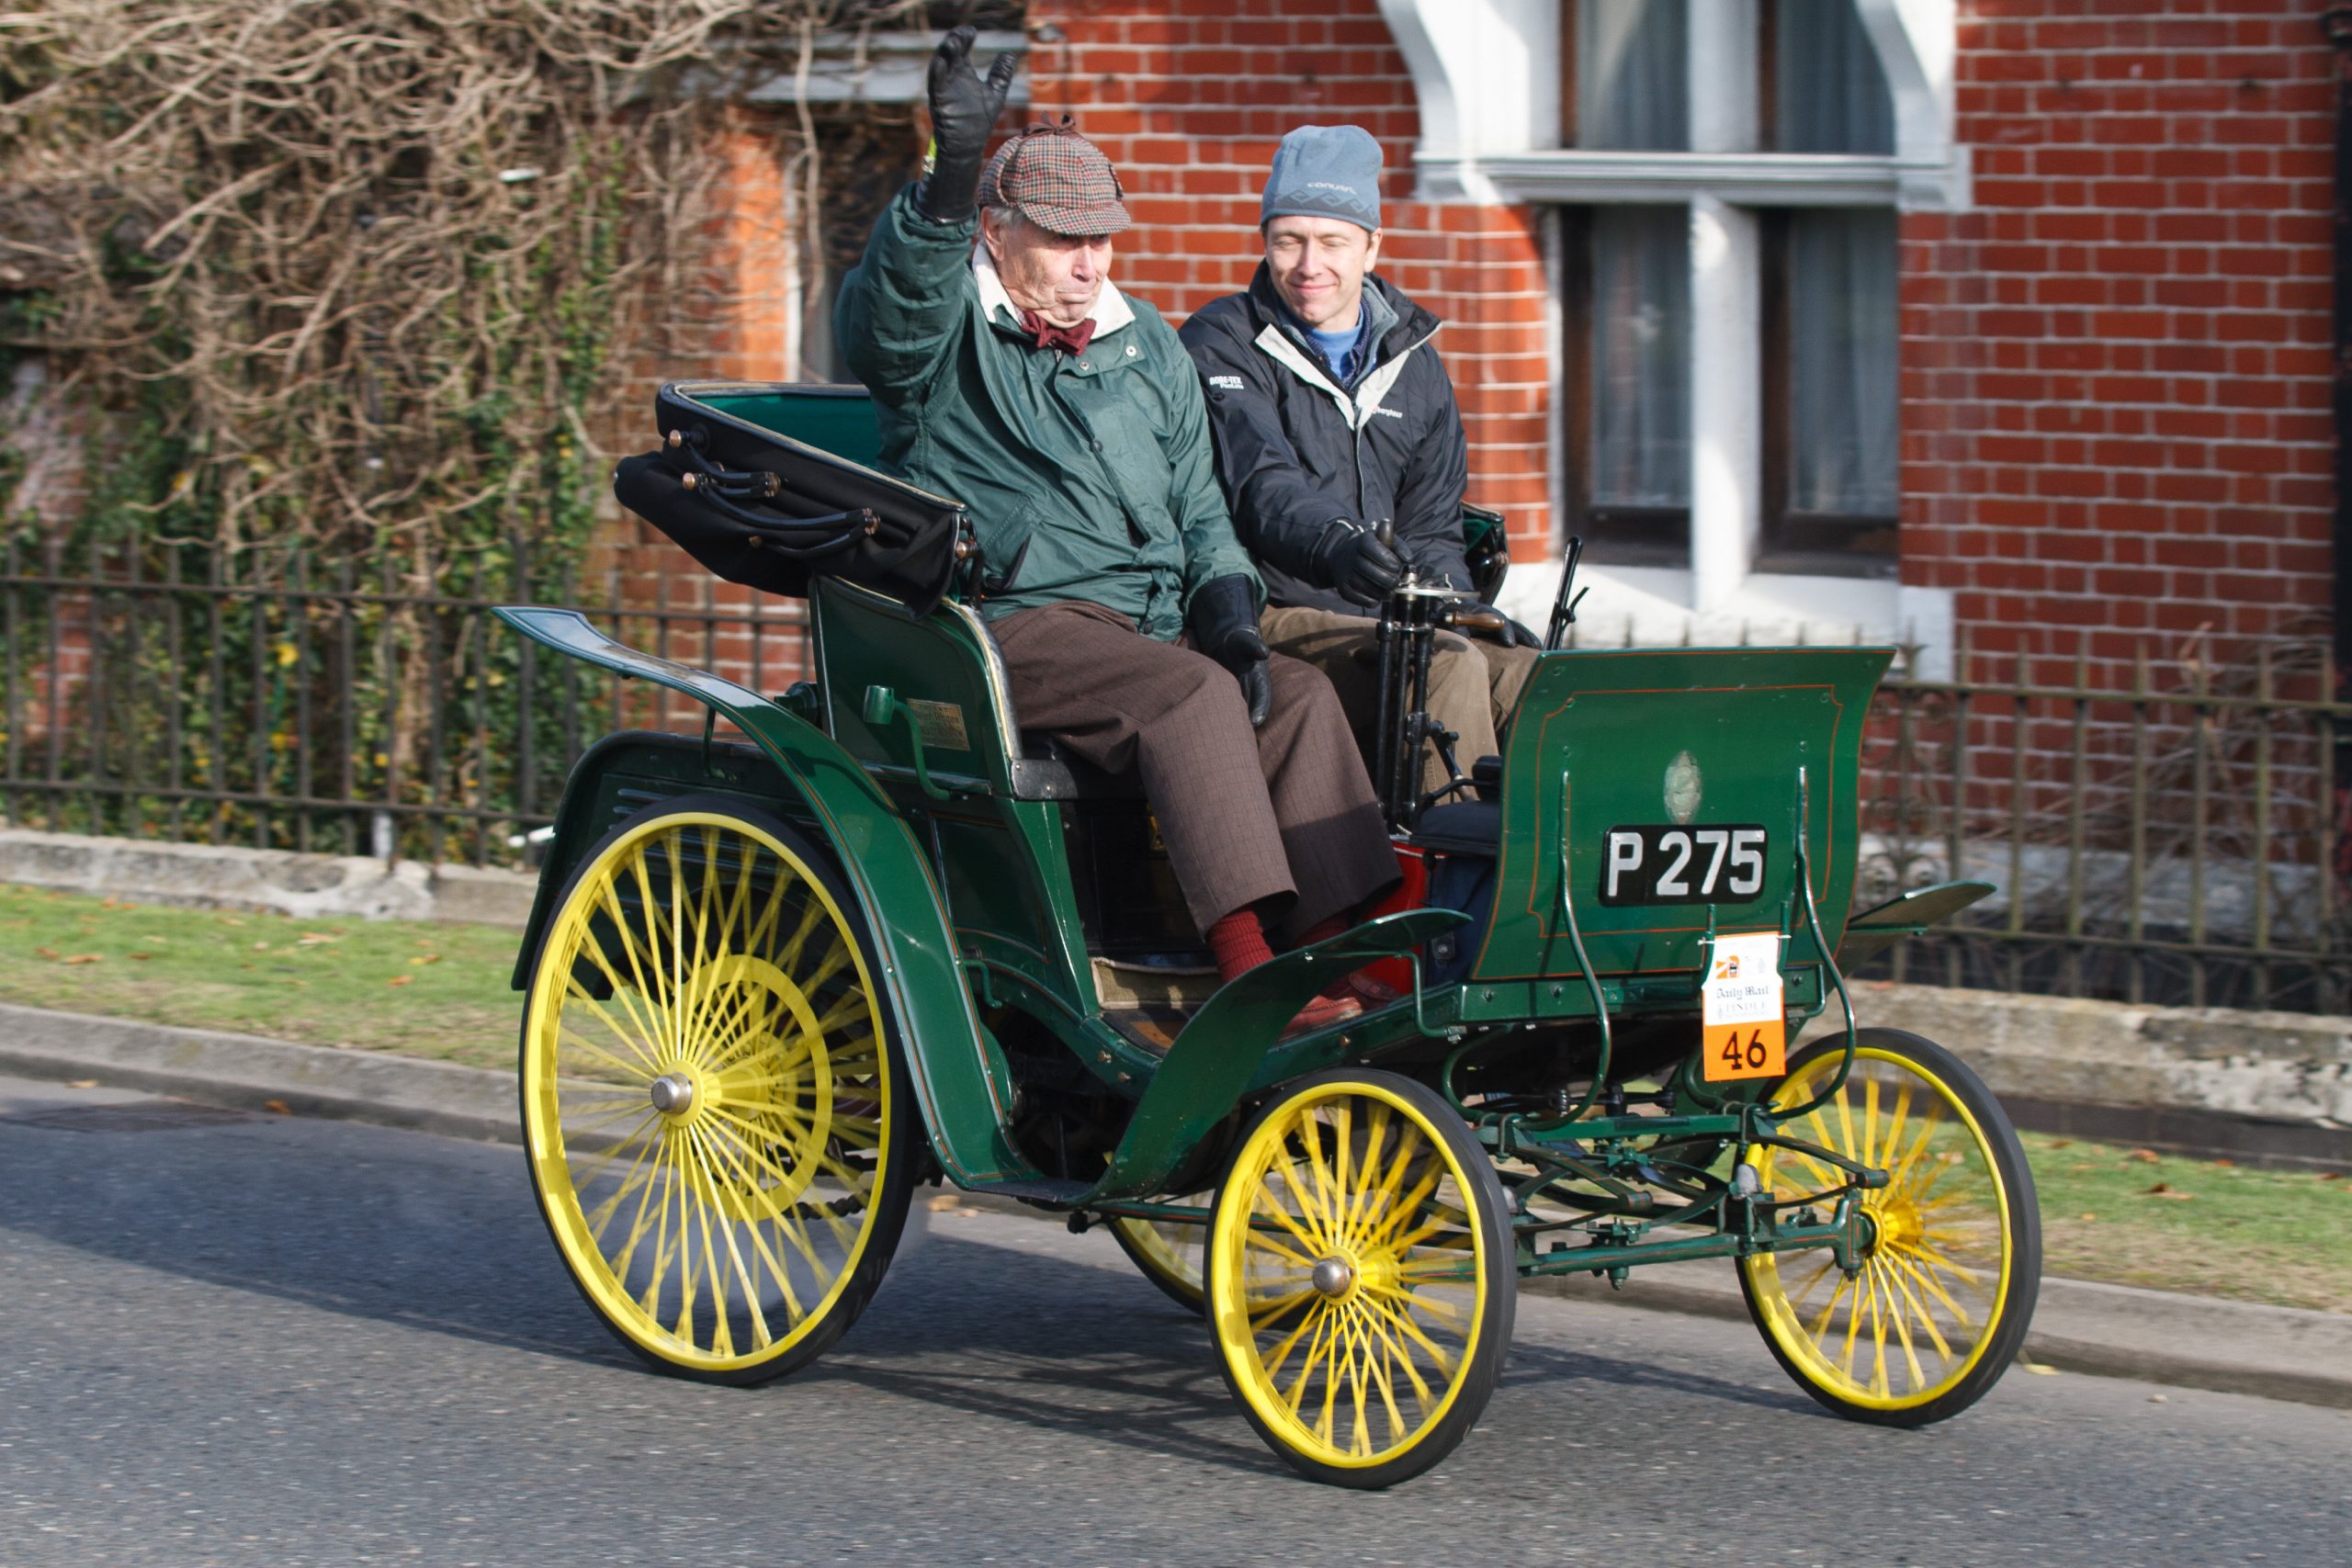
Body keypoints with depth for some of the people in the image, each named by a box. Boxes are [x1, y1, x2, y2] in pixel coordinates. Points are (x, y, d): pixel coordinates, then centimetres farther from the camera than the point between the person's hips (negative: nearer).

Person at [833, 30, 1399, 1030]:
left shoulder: (1147, 348, 21)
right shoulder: (945, 332, 2)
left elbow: (1199, 510, 24)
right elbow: (890, 305, -24)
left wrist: (1227, 614, 4)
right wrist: (950, 178, -42)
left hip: (1151, 628, 6)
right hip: (1008, 624, -6)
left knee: (1298, 696, -19)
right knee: (1189, 690, -30)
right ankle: (1249, 974, -37)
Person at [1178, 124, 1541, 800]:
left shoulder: (1414, 368, 19)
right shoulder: (1219, 345, 0)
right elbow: (1262, 484, -19)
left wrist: (1471, 610, 0)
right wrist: (1334, 544, -40)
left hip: (1384, 622, 6)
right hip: (1274, 619, -6)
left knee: (1523, 670, -21)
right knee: (1448, 667, -29)